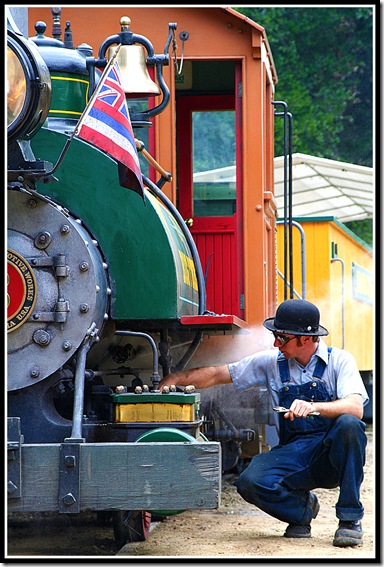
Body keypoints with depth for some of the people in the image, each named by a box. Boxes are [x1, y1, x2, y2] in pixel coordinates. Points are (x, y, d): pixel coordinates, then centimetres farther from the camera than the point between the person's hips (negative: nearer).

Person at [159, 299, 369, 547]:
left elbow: (355, 408, -20)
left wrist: (314, 407, -36)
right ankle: (302, 508, 6)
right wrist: (175, 379, 1)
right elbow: (217, 374, 13)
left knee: (348, 425, -36)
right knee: (250, 482, -27)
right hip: (293, 451, 3)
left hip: (333, 456, -2)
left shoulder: (339, 360, -3)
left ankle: (350, 519, -21)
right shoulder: (272, 362, 9)